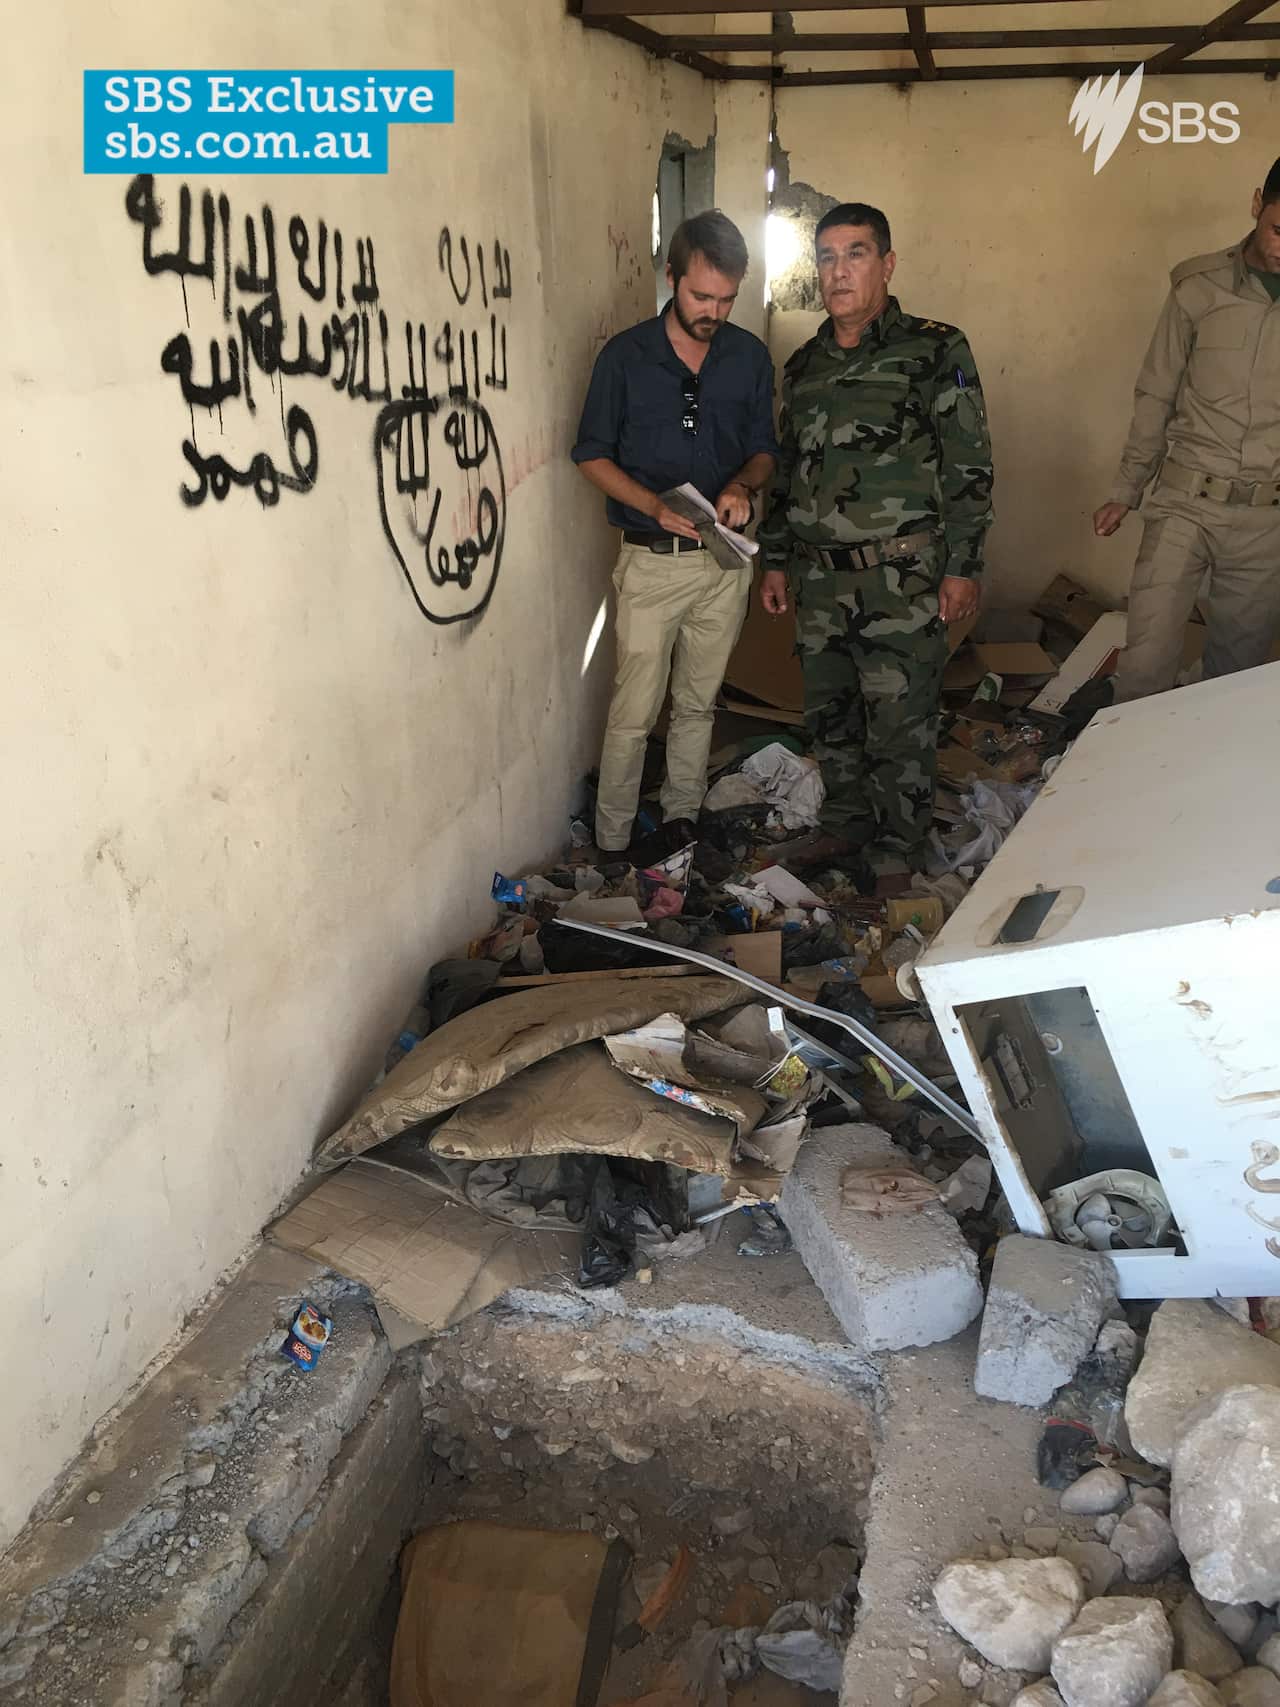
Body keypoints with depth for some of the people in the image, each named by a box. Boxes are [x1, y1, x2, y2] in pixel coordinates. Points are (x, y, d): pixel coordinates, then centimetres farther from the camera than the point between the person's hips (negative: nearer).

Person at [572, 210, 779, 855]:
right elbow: (593, 454, -1)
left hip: (725, 560, 3)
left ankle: (682, 816, 29)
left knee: (698, 704, 14)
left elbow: (763, 449, 12)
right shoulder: (625, 356, -5)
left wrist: (743, 486, -12)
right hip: (651, 560, -3)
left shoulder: (750, 357, 4)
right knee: (634, 713, -2)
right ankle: (611, 843, 11)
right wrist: (655, 505, -17)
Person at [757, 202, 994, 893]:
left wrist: (962, 567, -10)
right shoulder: (804, 366, 14)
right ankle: (845, 826, 31)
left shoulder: (935, 351, -3)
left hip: (901, 581, -6)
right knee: (828, 714, 14)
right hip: (819, 577, 6)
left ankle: (895, 852, 14)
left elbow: (969, 468, -5)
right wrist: (775, 560, 18)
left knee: (899, 725, -1)